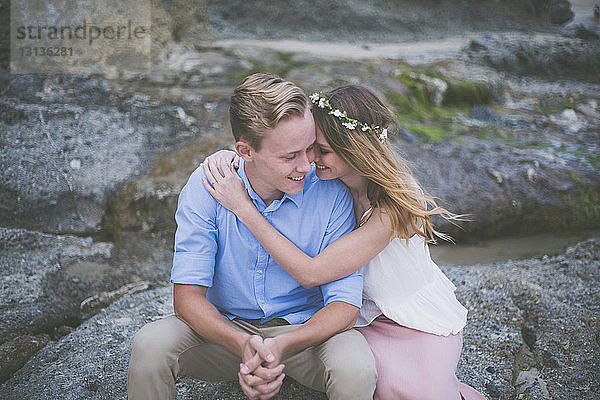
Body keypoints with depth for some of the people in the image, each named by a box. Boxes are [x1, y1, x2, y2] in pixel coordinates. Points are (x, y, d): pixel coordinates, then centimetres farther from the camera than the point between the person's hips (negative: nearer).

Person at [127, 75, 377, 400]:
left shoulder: (331, 193, -16)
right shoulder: (206, 184, -15)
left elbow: (344, 303, -16)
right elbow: (187, 294, -16)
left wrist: (281, 346, -34)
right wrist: (243, 345, -34)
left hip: (305, 330, 0)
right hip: (226, 327, 1)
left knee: (356, 368, -31)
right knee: (150, 344, -26)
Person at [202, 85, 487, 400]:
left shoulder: (394, 206, -32)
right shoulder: (331, 181, -13)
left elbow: (310, 273, -33)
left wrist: (242, 206, -34)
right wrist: (229, 159, -20)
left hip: (423, 323, -4)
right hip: (367, 313, 5)